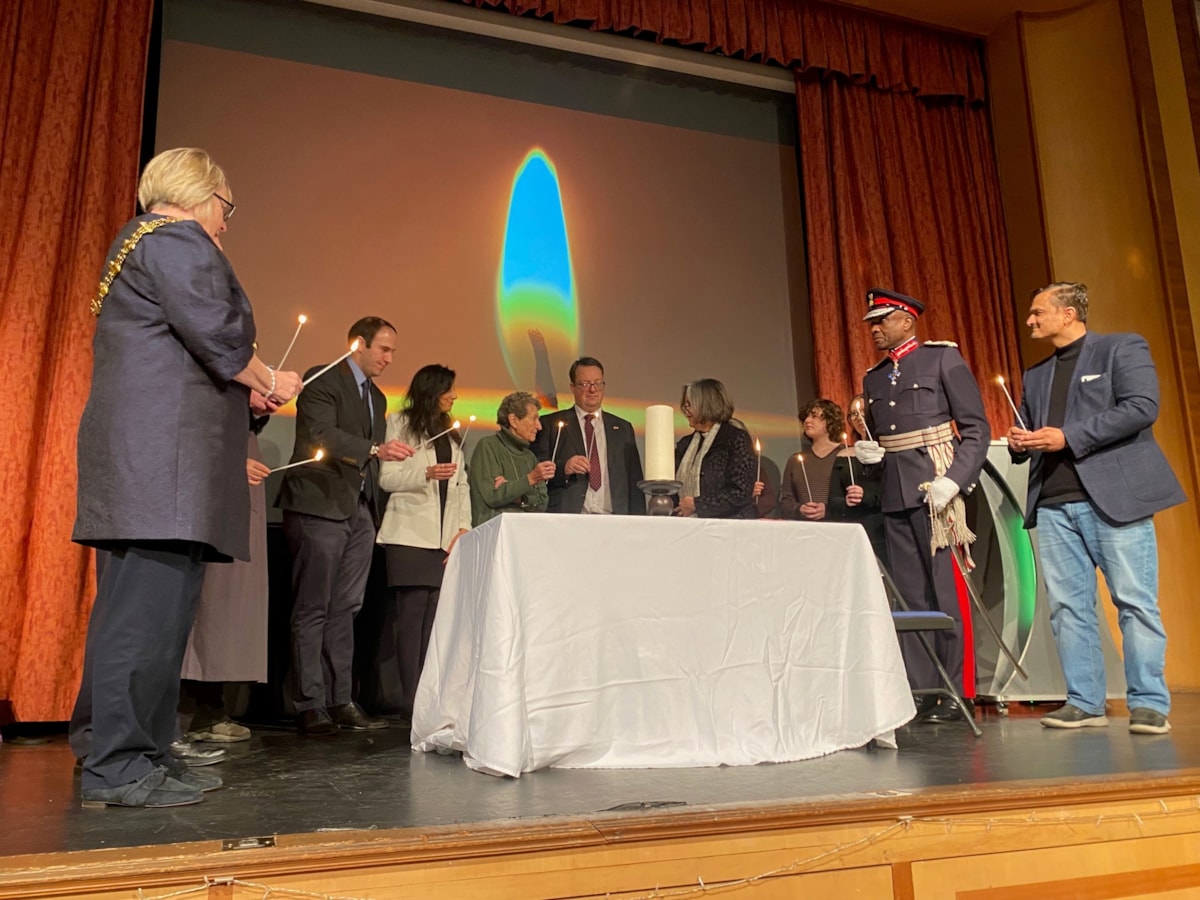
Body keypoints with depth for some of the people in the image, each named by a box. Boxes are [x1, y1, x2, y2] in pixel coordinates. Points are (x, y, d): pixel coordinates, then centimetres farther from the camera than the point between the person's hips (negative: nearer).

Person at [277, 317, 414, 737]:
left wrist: (374, 509, 15)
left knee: (345, 610, 7)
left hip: (360, 512, 7)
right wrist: (375, 449, -29)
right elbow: (321, 435, -18)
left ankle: (341, 701, 10)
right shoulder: (323, 380, -2)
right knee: (312, 610, -3)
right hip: (320, 506, -7)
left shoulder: (377, 397, 22)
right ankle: (311, 705, 1)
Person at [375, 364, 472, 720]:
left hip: (445, 537, 5)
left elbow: (461, 485, 17)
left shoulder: (451, 434, 22)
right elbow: (387, 478, -4)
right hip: (411, 534, -5)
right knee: (412, 611, -8)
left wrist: (464, 527, 4)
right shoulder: (401, 424, 5)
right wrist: (427, 473, -18)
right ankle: (410, 699, -5)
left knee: (436, 612, -1)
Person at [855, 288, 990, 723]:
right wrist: (868, 453, 3)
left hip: (937, 489, -6)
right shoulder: (873, 378, 19)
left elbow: (977, 428, -4)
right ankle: (920, 692, 12)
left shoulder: (944, 358, 2)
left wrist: (953, 480, -16)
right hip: (895, 498, 6)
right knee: (910, 598, 6)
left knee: (946, 595, -3)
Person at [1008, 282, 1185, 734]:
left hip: (1113, 497, -6)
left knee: (1135, 602, -4)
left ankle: (1149, 703, 4)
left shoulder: (1122, 349, 4)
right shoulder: (1036, 376, 22)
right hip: (1053, 505, 6)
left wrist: (1069, 437, -15)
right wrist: (1019, 442, 2)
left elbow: (1143, 407, -10)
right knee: (1068, 606, 3)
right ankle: (1084, 702, 9)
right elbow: (1028, 433, 27)